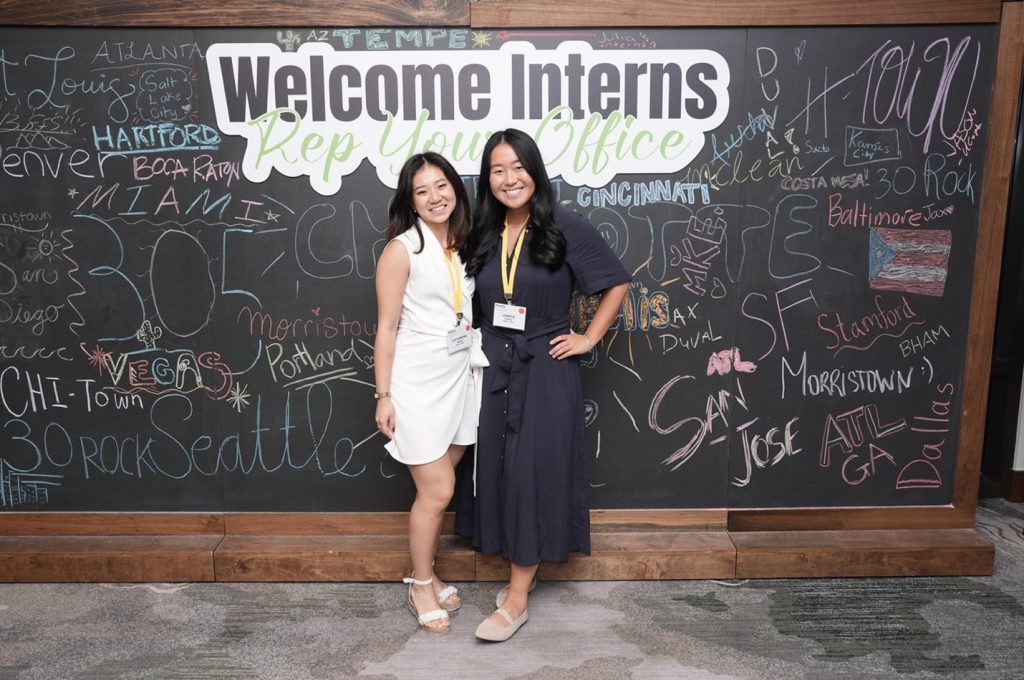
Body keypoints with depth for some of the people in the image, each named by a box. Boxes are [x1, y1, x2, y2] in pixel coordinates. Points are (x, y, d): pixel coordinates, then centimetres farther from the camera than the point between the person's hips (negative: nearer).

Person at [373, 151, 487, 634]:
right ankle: (420, 587, 21)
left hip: (458, 377, 6)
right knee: (437, 491, 0)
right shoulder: (401, 250, -11)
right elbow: (386, 328, -10)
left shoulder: (462, 245, 7)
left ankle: (427, 575, 31)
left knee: (437, 489, 12)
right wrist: (383, 395, -12)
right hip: (417, 381, -5)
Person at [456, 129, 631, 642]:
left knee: (533, 473, -2)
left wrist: (589, 338, -5)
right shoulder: (481, 236, 6)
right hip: (493, 369, 5)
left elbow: (617, 283, -1)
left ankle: (516, 599, 8)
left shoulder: (565, 229, -8)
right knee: (496, 469, 9)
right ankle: (522, 572, 28)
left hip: (545, 371, -5)